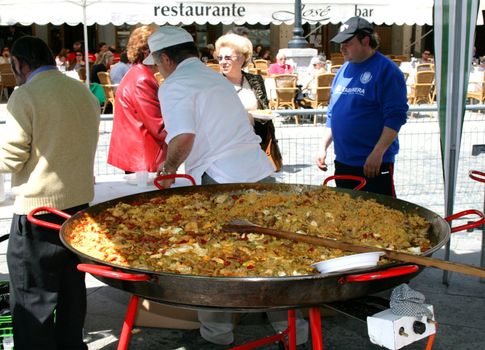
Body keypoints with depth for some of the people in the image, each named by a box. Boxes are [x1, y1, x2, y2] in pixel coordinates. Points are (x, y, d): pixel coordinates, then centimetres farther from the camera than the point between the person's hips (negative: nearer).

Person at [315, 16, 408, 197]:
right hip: (342, 162, 7)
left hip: (374, 163, -7)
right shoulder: (343, 70, 12)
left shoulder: (386, 70, -9)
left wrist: (377, 153, -21)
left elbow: (395, 116, -15)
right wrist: (324, 147, 11)